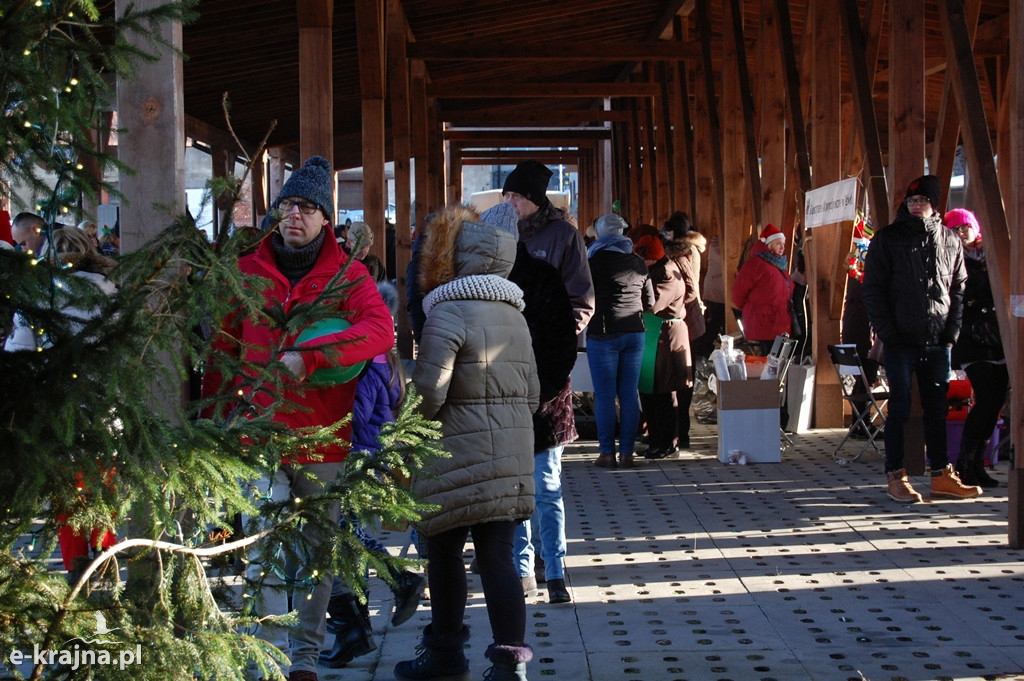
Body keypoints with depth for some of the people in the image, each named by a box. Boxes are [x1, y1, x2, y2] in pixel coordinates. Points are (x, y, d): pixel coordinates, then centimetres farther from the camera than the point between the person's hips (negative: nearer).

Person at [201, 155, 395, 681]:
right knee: (264, 555, -7)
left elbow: (381, 331, -19)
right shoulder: (247, 272, 6)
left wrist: (306, 358, -28)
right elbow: (222, 347, 13)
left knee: (317, 553, 11)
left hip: (324, 439, 0)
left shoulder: (346, 274, 0)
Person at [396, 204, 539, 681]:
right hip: (512, 457, 7)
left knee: (445, 552, 9)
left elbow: (428, 391, -19)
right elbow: (532, 392, 14)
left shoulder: (449, 312, -12)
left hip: (461, 457, -6)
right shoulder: (514, 314, 12)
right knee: (497, 557, 4)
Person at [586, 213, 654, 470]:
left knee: (605, 395, -1)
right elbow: (650, 301, 13)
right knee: (630, 393, 6)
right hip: (634, 333, 5)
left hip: (603, 333, -5)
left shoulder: (596, 261, -6)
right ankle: (627, 452, 7)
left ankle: (607, 452, -1)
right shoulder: (638, 263, 9)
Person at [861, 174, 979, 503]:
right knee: (900, 408, 0)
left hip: (937, 341, 3)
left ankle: (942, 476, 16)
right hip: (901, 340, -3)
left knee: (937, 408, 9)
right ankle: (895, 476, 5)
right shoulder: (888, 239, 0)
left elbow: (959, 289, 11)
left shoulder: (950, 240, 9)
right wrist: (887, 332, -11)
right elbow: (873, 289, -3)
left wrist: (952, 330, -1)